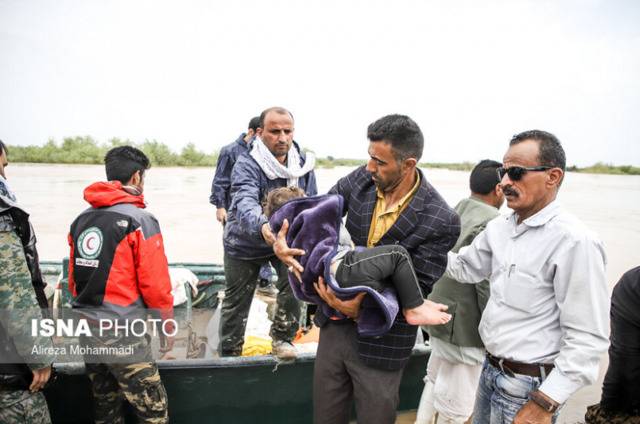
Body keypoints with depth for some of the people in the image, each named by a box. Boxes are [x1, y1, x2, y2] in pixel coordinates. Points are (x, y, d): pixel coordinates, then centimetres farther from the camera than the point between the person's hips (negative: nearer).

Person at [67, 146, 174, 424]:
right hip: (123, 334, -7)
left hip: (86, 329, 8)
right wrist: (168, 326, -2)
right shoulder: (140, 221, -14)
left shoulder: (81, 219, 6)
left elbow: (74, 278, 10)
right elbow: (155, 284, -15)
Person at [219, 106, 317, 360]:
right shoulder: (246, 165, -26)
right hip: (245, 243, -2)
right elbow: (245, 202, -46)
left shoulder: (303, 163, -11)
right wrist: (262, 226, -67)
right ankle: (228, 353, 35)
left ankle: (282, 337, 4)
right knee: (236, 302, 10)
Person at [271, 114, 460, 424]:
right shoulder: (363, 179, -7)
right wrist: (282, 238, -19)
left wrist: (361, 308, -32)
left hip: (379, 344, -5)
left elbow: (416, 288, -17)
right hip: (334, 325, 5)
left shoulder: (441, 221, -20)